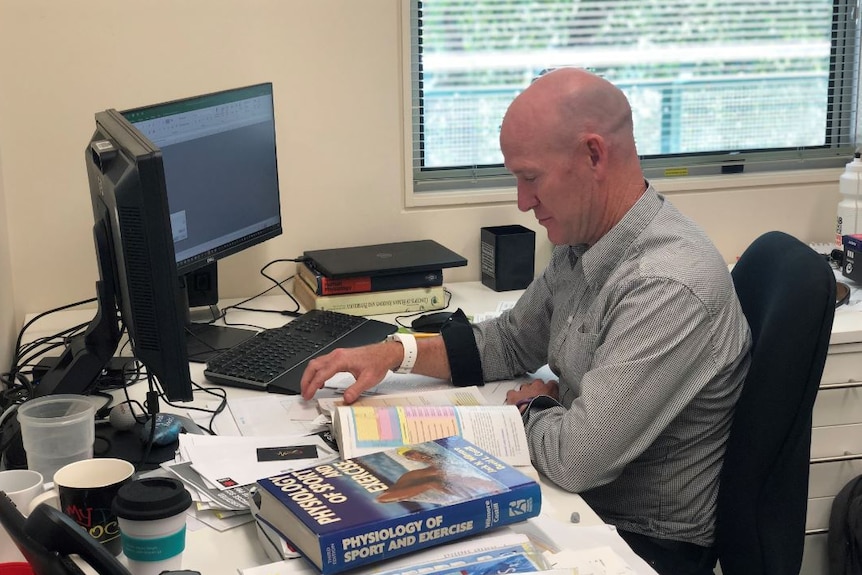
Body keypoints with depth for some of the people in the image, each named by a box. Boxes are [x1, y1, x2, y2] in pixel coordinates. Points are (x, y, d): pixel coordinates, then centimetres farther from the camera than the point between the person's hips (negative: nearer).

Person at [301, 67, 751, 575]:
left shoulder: (669, 286, -30)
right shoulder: (582, 248, 0)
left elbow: (574, 458, -30)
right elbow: (511, 342, 15)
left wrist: (535, 405, -8)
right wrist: (394, 353, 2)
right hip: (581, 501, 7)